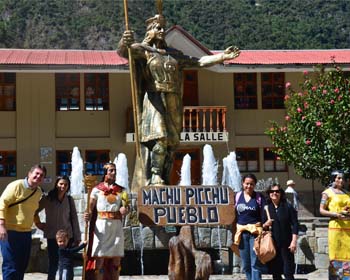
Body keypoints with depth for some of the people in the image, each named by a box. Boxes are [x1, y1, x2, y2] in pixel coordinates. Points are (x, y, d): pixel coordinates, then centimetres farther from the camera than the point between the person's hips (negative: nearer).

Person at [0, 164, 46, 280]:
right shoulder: (16, 185, -12)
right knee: (10, 266, -6)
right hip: (10, 232, -8)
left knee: (22, 266, 12)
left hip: (26, 232, 8)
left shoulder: (39, 192, 11)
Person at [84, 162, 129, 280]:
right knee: (99, 258, -7)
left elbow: (126, 206, 10)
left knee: (116, 259, 4)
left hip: (116, 226, 3)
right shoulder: (97, 189, 2)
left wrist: (125, 210, -14)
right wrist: (88, 215, -25)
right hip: (101, 225, -3)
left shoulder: (121, 190, 12)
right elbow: (91, 208, -3)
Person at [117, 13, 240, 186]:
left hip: (173, 104, 6)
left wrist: (223, 56, 14)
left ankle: (165, 179, 7)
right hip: (155, 100, -6)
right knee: (159, 138, -20)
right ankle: (155, 177, -16)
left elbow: (198, 62, 21)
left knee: (172, 142, 2)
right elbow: (122, 52, -15)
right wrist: (124, 42, -39)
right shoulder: (143, 50, 4)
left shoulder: (173, 54, 21)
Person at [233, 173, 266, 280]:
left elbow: (264, 216, 0)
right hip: (241, 232, 3)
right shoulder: (238, 196, 8)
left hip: (255, 232, -3)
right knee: (245, 264, 9)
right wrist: (235, 232, 10)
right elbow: (234, 215, 13)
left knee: (255, 263, -5)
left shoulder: (260, 197, -1)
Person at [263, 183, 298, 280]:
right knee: (275, 272, 6)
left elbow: (294, 224, -3)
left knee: (288, 272, -3)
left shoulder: (287, 207, 0)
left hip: (286, 244, -3)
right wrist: (265, 225, -10)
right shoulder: (266, 208, 7)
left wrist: (294, 241, -10)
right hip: (272, 244, 3)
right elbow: (262, 227, 13)